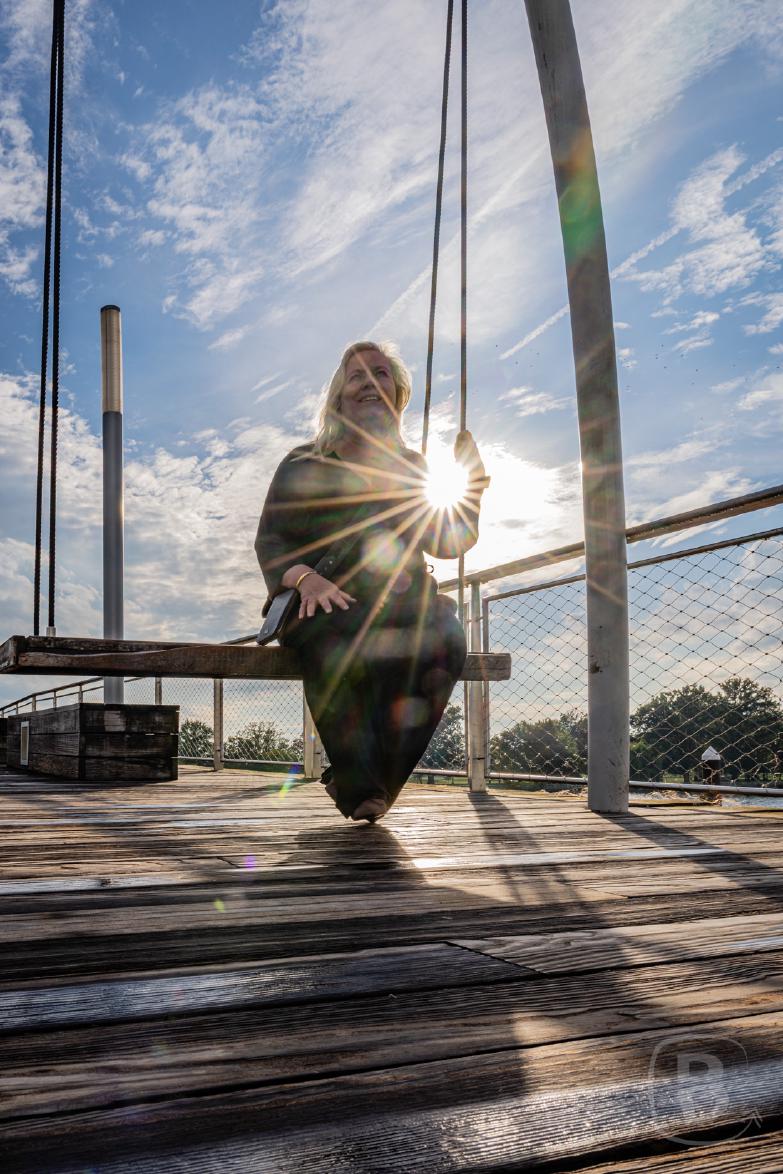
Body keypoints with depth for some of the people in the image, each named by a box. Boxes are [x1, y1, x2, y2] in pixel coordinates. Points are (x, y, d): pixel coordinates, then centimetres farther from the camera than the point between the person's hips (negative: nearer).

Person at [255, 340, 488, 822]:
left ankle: (379, 783, -22)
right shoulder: (306, 463, 14)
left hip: (399, 603, 2)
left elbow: (446, 543, 19)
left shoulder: (411, 465, 22)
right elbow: (270, 538, 5)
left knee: (444, 637, -33)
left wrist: (473, 484, 6)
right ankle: (358, 786, -29)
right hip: (328, 602, -2)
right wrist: (305, 577, -16)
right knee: (332, 641, -39)